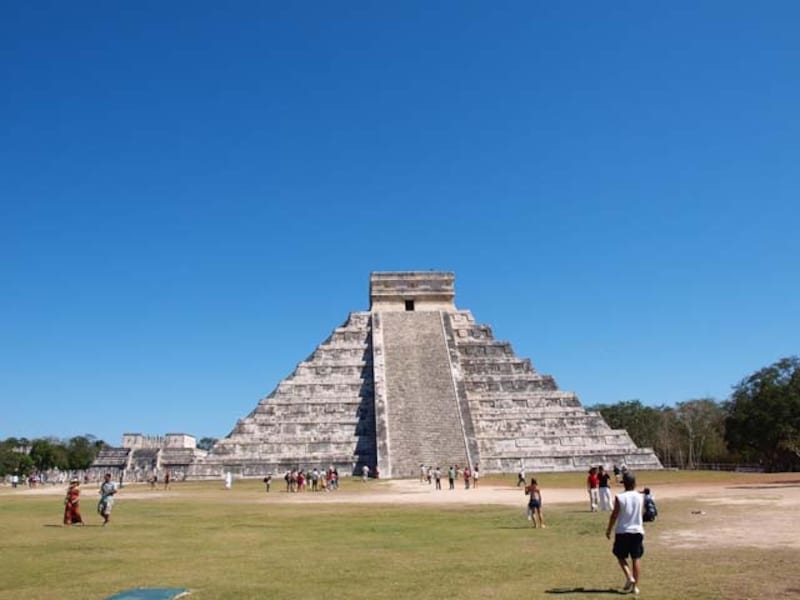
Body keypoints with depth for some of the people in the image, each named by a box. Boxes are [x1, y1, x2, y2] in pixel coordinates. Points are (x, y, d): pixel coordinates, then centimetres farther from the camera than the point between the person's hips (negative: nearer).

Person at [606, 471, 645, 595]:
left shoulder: (620, 497, -12)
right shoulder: (640, 497, -3)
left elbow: (614, 515, -8)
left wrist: (609, 529, 6)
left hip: (622, 532, -2)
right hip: (637, 531, 3)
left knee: (620, 556, 13)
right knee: (636, 558, 9)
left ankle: (629, 577, -6)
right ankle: (635, 586, 9)